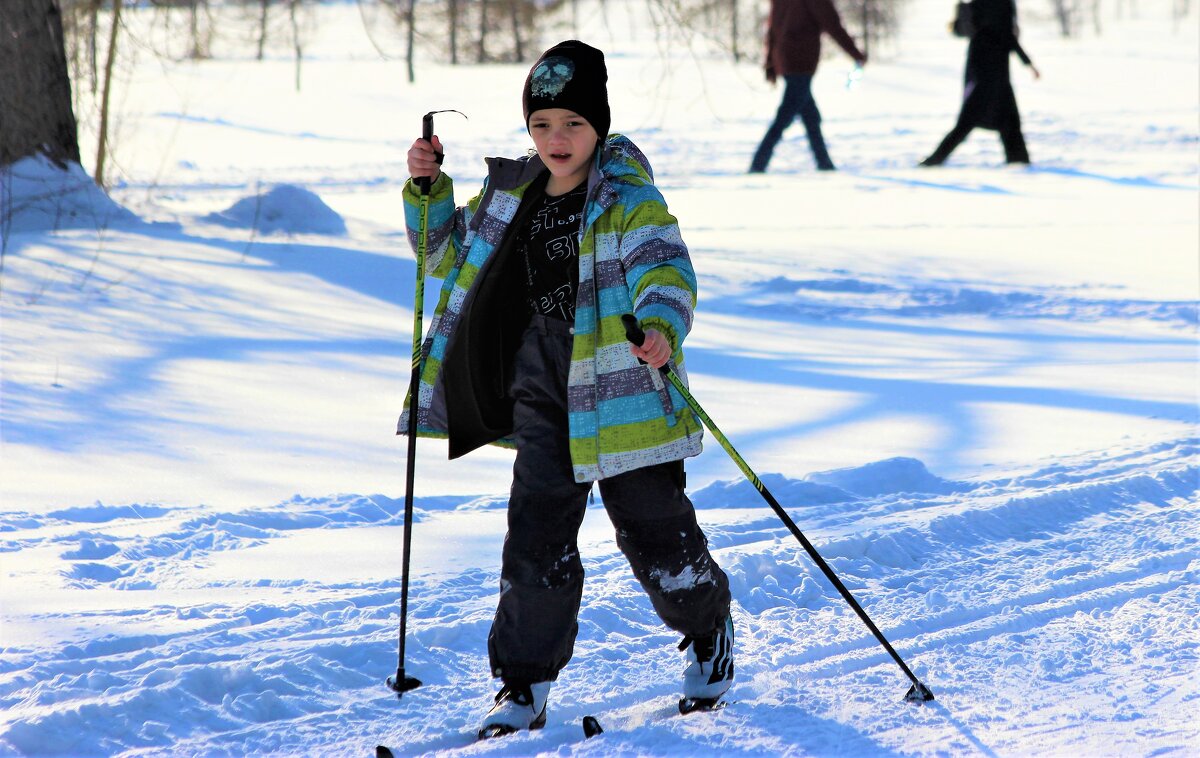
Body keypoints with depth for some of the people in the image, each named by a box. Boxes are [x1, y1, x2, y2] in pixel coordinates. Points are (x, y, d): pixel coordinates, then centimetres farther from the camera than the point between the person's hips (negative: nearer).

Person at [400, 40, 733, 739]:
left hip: (620, 392, -5)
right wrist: (429, 192, 8)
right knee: (538, 535, 1)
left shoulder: (629, 198, -8)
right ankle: (526, 687, 8)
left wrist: (661, 327, -43)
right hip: (544, 398, 5)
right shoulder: (512, 196, 10)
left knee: (651, 527, 2)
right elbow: (453, 255, 25)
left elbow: (665, 270, -22)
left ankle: (709, 629, 30)